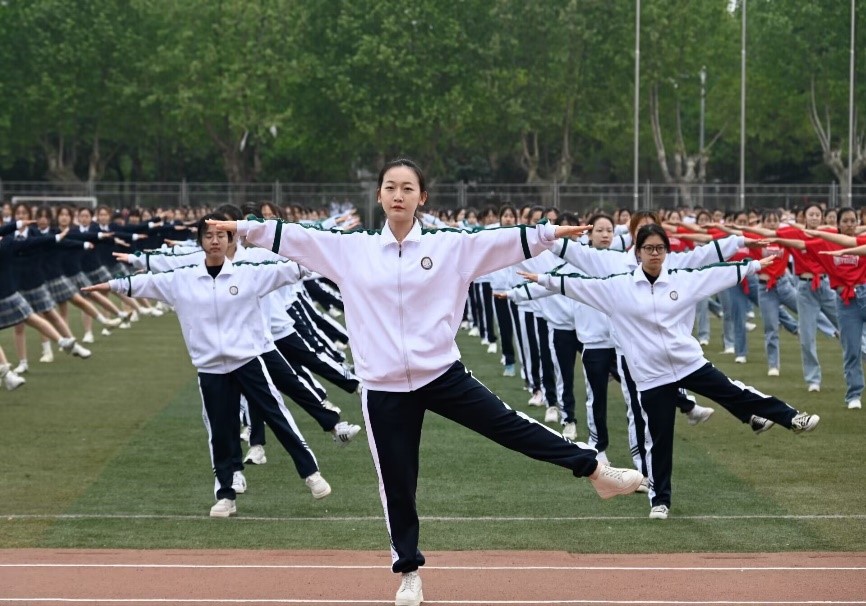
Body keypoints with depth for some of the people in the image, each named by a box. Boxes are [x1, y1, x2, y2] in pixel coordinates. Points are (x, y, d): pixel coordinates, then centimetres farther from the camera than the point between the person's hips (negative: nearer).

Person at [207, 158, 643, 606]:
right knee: (396, 486, 8)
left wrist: (551, 233, -13)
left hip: (442, 374, -1)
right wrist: (245, 228, -3)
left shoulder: (451, 246, 0)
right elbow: (294, 237, 3)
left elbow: (502, 242, -4)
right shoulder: (351, 249, 2)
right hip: (384, 388, 1)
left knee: (510, 426, -1)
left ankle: (595, 471, 11)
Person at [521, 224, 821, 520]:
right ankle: (659, 500, 15)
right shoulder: (618, 286, -5)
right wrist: (544, 279, -7)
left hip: (690, 363, 1)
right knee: (659, 440, 5)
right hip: (652, 376, -1)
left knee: (736, 394, 6)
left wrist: (756, 264, 9)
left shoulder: (684, 280, 0)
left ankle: (791, 418, 21)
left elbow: (719, 271, 6)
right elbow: (580, 283, -3)